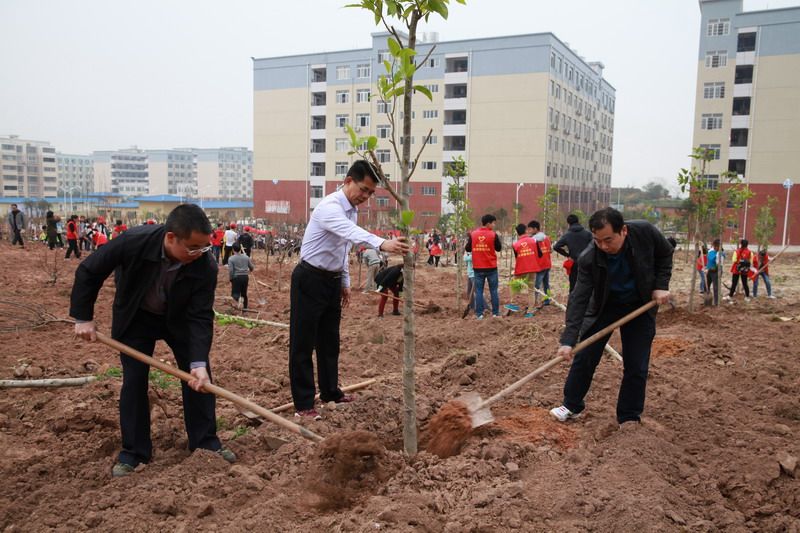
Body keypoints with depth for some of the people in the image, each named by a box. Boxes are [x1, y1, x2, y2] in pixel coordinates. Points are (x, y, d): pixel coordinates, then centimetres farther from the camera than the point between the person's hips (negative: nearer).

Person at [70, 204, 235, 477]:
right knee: (134, 381, -2)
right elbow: (88, 271, -19)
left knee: (199, 376, -2)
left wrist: (199, 362, -37)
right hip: (135, 318, -1)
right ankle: (134, 451, 13)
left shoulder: (205, 267, -32)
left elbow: (201, 317, -27)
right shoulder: (133, 241, -35)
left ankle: (205, 442, 14)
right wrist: (83, 317, -16)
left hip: (179, 319, 1)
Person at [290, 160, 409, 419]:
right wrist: (383, 244, -58)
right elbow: (353, 232, -43)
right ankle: (303, 404, 7)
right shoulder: (329, 207, -23)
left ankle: (330, 391, 31)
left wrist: (345, 282, 18)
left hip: (332, 281, 9)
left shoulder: (352, 210, 7)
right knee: (303, 343, -1)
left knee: (330, 340, 17)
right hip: (309, 280, -9)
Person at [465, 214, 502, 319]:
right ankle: (495, 313, 11)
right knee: (493, 290, 9)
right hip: (491, 267, -1)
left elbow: (467, 248, 5)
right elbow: (499, 248, 3)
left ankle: (479, 314, 3)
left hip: (478, 268, 1)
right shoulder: (493, 235, -8)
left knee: (479, 291, 5)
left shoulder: (473, 234, -2)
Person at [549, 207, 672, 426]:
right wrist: (568, 340, -36)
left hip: (640, 306, 1)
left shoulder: (645, 232, -26)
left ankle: (629, 418, 15)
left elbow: (665, 254, -4)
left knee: (636, 366, 0)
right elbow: (579, 299, -29)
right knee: (585, 356, 1)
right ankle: (571, 405, 20)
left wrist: (661, 285, -15)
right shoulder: (588, 259, -29)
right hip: (604, 306, 0)